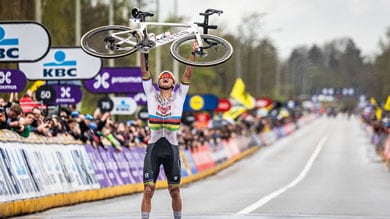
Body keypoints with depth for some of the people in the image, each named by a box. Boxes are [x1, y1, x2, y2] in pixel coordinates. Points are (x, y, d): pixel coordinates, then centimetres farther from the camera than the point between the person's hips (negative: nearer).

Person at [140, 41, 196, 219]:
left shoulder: (179, 96, 10)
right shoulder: (152, 95, 10)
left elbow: (188, 74, 4)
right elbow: (145, 72, 4)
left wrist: (193, 52, -2)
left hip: (172, 148, 0)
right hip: (153, 146, 0)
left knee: (174, 190, 5)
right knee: (148, 189, -7)